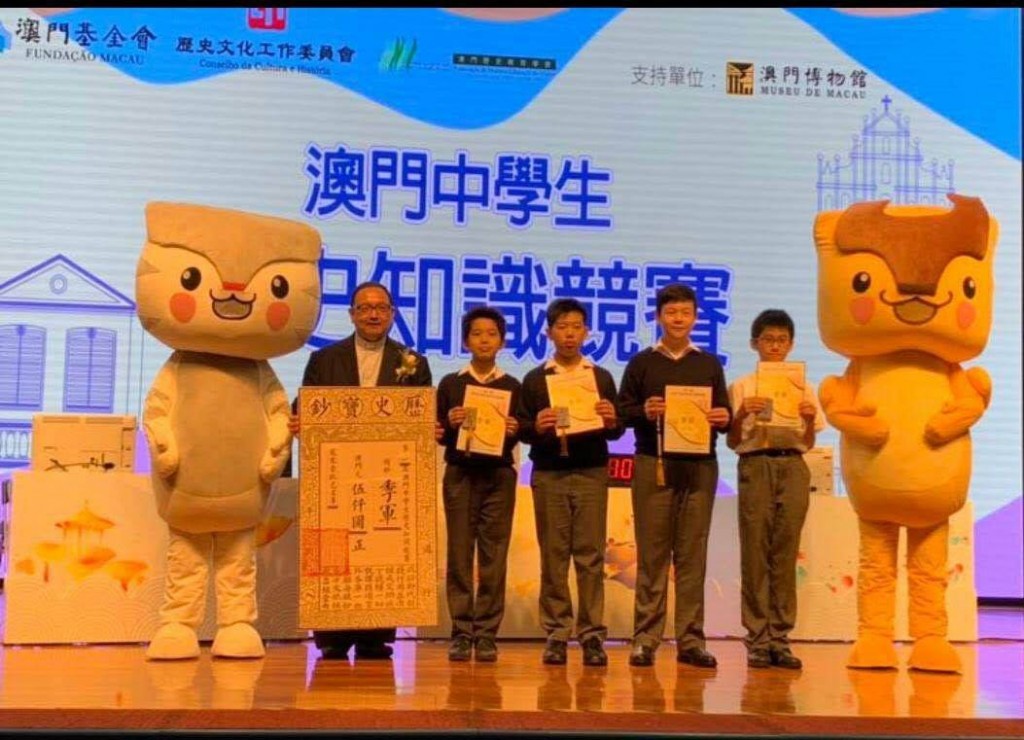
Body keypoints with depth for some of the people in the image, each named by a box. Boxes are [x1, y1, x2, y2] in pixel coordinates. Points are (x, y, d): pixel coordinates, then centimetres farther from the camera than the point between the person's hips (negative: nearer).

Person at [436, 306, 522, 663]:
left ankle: (486, 634, 4)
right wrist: (450, 424, -13)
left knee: (494, 557, -1)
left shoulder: (512, 386, 9)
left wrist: (513, 430, -13)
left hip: (499, 476, 0)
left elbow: (517, 437, 8)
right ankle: (461, 632, 5)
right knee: (459, 554, -1)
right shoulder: (450, 383, 8)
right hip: (459, 474, 0)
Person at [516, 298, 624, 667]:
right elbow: (520, 429, 3)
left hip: (591, 473, 0)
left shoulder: (602, 377, 10)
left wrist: (611, 422, -14)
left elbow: (616, 432, 8)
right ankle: (556, 634, 7)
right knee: (553, 555, 2)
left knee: (590, 555, -1)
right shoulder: (535, 379, 8)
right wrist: (536, 427, -17)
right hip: (548, 473, 0)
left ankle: (592, 634, 3)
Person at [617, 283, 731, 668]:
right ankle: (645, 639, 3)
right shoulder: (641, 363, 9)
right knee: (652, 553, -1)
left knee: (693, 554, 2)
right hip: (653, 463, -1)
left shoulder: (709, 364, 14)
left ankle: (690, 640, 6)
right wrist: (644, 412, -14)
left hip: (700, 465, 2)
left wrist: (723, 418, -9)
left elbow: (724, 414, 13)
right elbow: (622, 411, 5)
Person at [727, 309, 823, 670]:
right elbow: (732, 441, 3)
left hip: (792, 467, 2)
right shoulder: (742, 387, 7)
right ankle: (757, 638, 3)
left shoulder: (803, 387, 13)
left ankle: (779, 637, 6)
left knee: (786, 552, 0)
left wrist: (809, 419, -9)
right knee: (755, 551, -3)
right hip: (755, 465, -2)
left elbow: (809, 443, 11)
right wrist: (741, 415, -15)